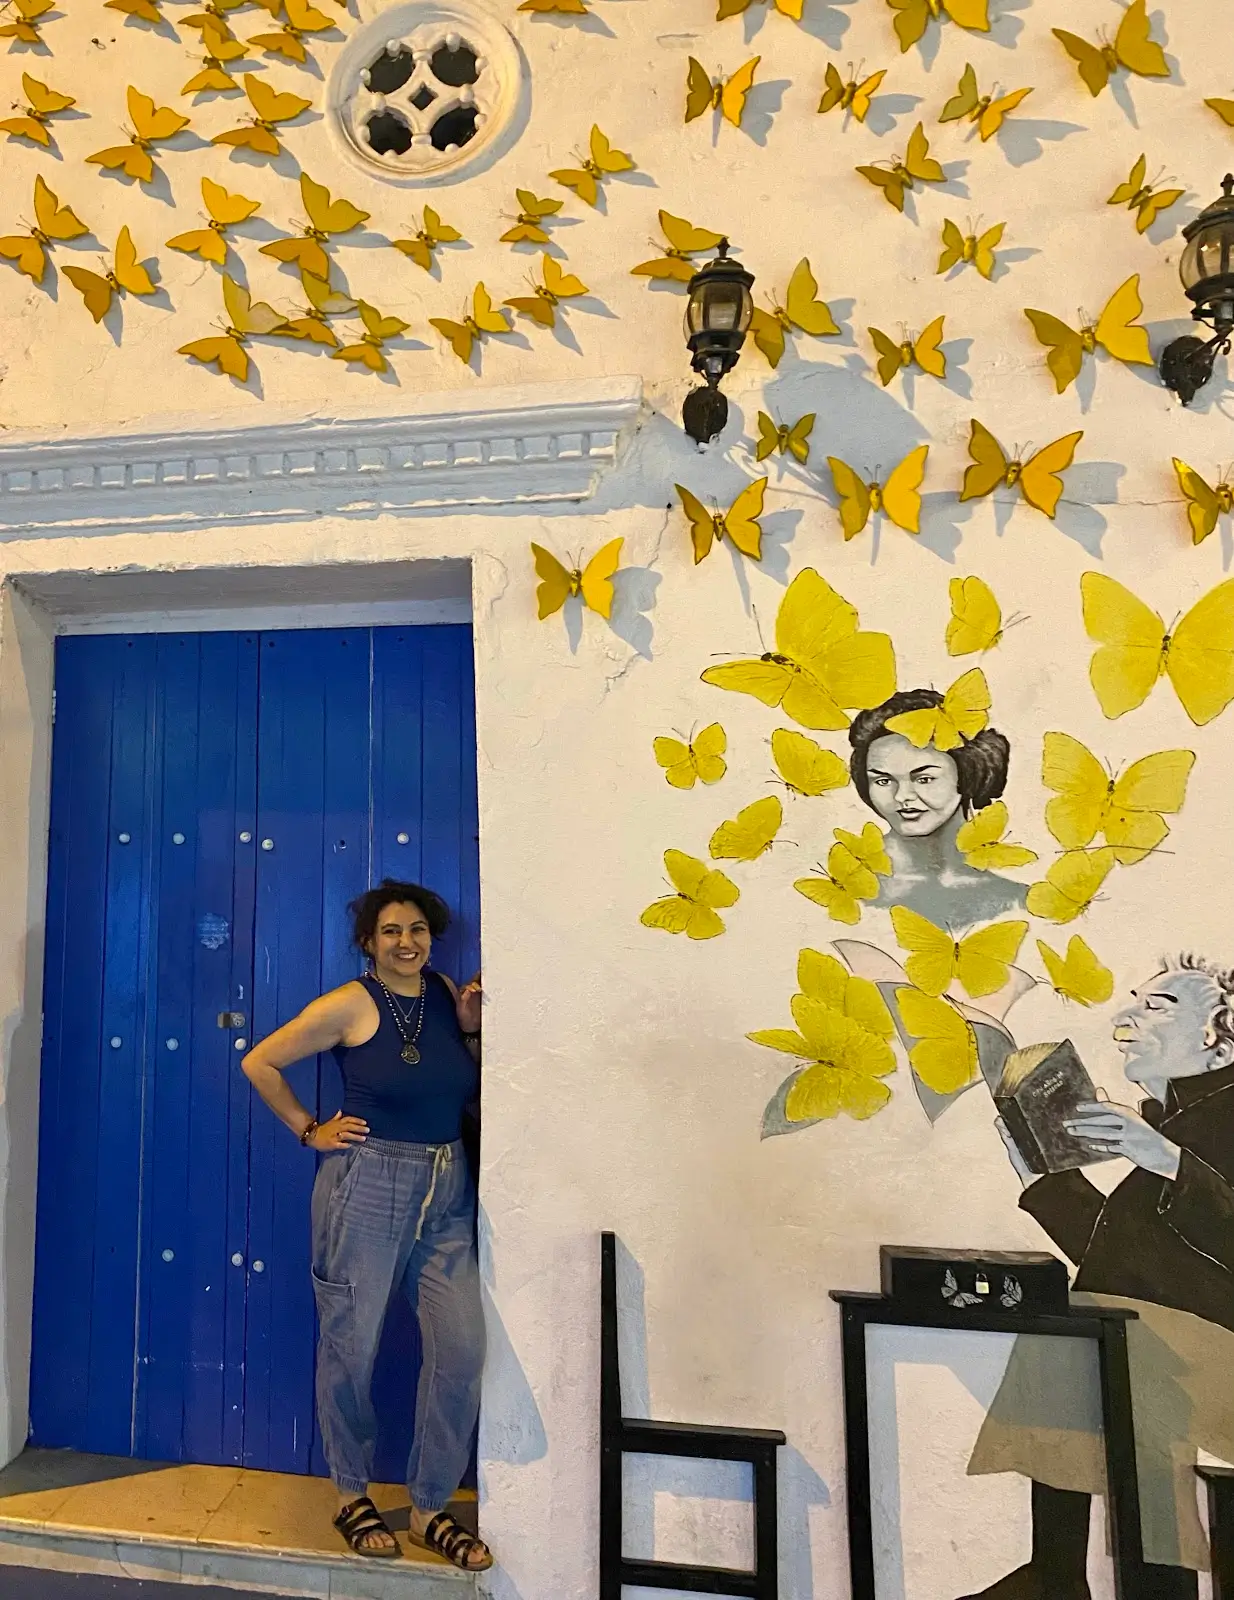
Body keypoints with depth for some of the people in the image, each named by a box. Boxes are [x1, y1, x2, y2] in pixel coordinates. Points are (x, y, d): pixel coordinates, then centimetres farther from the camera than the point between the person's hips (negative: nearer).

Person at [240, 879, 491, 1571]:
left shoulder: (448, 993, 4)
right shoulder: (350, 1005, -10)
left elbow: (476, 1091, 11)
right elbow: (260, 1062, -1)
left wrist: (471, 1027, -3)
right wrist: (310, 1129, 0)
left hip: (447, 1190, 4)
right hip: (367, 1185, -4)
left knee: (462, 1348, 2)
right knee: (351, 1347, 9)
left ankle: (431, 1509, 23)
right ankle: (353, 1496, 35)